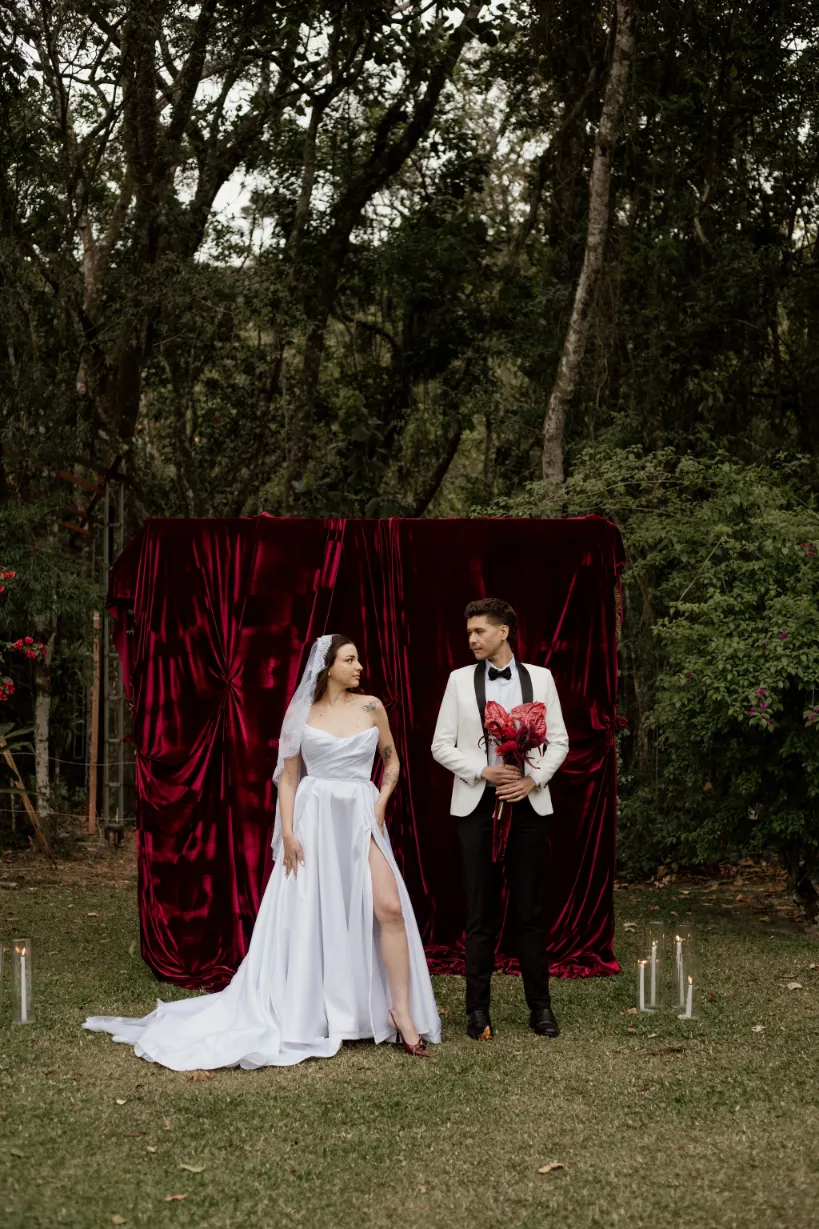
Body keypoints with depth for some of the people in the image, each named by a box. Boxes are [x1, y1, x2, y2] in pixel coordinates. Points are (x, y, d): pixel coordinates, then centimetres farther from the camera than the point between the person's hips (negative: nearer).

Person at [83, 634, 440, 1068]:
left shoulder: (371, 707, 5)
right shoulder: (300, 713, 2)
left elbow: (392, 760, 16)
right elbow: (288, 777, 3)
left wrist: (380, 805, 1)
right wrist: (287, 833, -6)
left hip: (361, 820, 1)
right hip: (314, 821, -1)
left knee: (390, 908, -13)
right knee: (305, 916, 3)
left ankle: (402, 1013, -6)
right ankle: (302, 1015, 17)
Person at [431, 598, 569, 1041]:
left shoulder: (540, 678, 4)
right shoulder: (460, 680, 4)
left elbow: (559, 741, 5)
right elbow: (441, 745, 3)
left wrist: (532, 779, -10)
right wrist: (484, 770, -10)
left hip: (528, 804, 0)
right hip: (477, 805, 0)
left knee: (529, 911, 3)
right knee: (480, 914, 3)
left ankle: (540, 1006, 12)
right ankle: (478, 1010, 10)